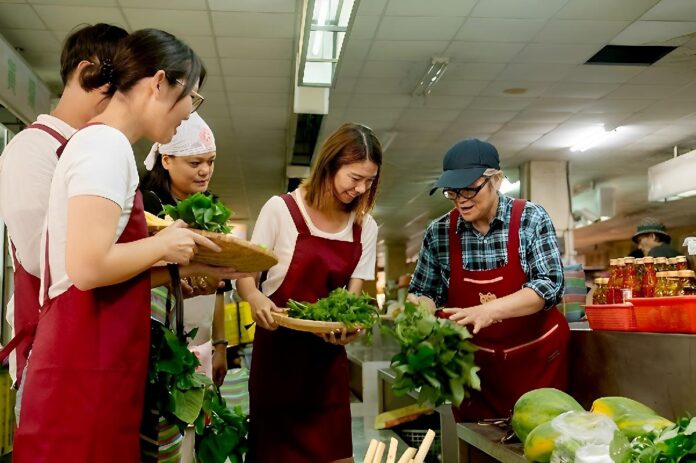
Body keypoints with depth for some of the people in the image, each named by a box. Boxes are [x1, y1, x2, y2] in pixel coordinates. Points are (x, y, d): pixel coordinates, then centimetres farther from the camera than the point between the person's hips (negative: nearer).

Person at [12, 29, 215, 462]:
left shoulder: (102, 143, 16)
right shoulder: (107, 145, -14)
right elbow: (88, 267, -24)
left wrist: (168, 271, 12)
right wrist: (163, 246, -9)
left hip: (92, 363, 9)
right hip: (85, 370, -9)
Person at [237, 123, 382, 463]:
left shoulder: (365, 228, 2)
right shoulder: (281, 209, -10)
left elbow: (353, 295, 3)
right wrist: (255, 297, -26)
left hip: (329, 350, 4)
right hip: (278, 345, -3)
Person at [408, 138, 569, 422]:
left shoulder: (531, 218, -10)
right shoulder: (439, 232, -5)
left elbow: (550, 284, -18)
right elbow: (424, 292, 5)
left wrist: (489, 309, -31)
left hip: (536, 359, -1)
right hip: (474, 366, 2)